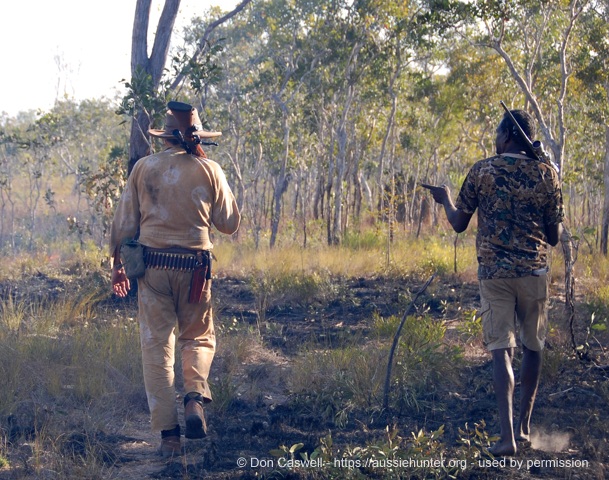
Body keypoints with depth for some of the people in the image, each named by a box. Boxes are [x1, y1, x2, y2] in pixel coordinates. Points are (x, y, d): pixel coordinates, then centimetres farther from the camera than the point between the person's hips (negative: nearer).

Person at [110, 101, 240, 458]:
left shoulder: (144, 168, 2)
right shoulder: (209, 170, -1)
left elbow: (124, 221, 4)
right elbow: (230, 224, 6)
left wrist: (118, 263, 15)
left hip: (152, 265, 0)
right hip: (193, 267, 0)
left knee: (157, 346, 4)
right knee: (198, 337, 18)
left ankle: (168, 433, 1)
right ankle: (195, 397, -9)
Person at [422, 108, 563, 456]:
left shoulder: (481, 171, -1)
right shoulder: (547, 174, -1)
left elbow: (459, 224, 7)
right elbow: (554, 237, 2)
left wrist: (445, 199, 26)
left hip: (493, 271, 0)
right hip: (534, 271, 1)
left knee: (502, 349, -3)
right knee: (533, 347, 17)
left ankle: (508, 435, -15)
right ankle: (525, 426, 22)